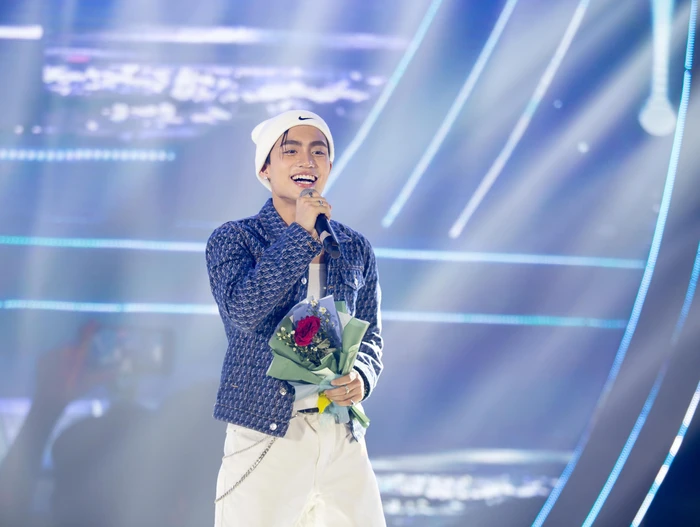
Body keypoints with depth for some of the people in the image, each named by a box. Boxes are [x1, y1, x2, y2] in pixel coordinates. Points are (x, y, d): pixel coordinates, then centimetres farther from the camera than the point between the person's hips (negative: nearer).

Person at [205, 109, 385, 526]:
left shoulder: (356, 250, 11)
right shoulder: (233, 239, -1)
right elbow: (243, 310, -18)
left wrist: (360, 376, -6)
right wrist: (300, 234, -15)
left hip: (342, 439, 4)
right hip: (262, 440, -3)